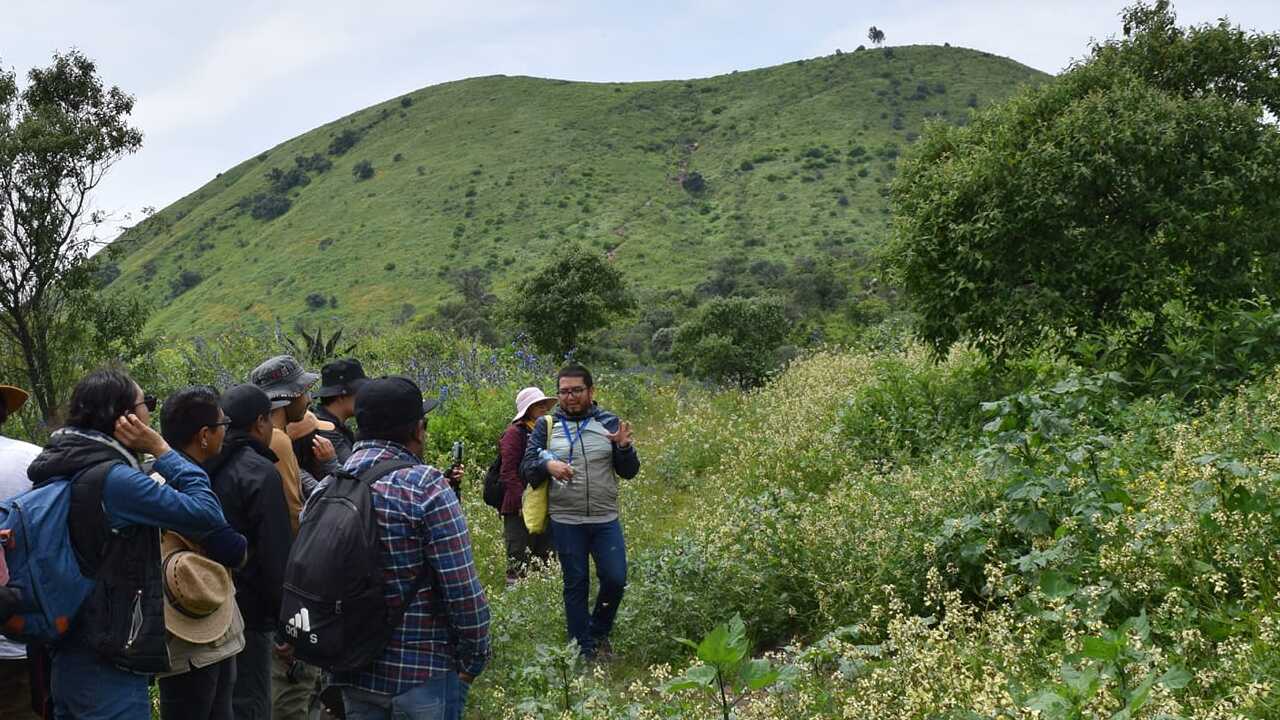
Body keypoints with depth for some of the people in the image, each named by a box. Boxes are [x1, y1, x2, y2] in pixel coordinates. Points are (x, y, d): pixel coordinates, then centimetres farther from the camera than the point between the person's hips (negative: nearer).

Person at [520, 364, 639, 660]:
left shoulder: (609, 422, 4)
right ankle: (584, 651, 20)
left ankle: (599, 632, 26)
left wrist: (624, 448, -16)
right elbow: (527, 468, 1)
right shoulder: (546, 426, 2)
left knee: (615, 579, -1)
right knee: (576, 585, 8)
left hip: (606, 520, 1)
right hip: (565, 522, -1)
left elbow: (629, 472, 5)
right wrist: (547, 465, -20)